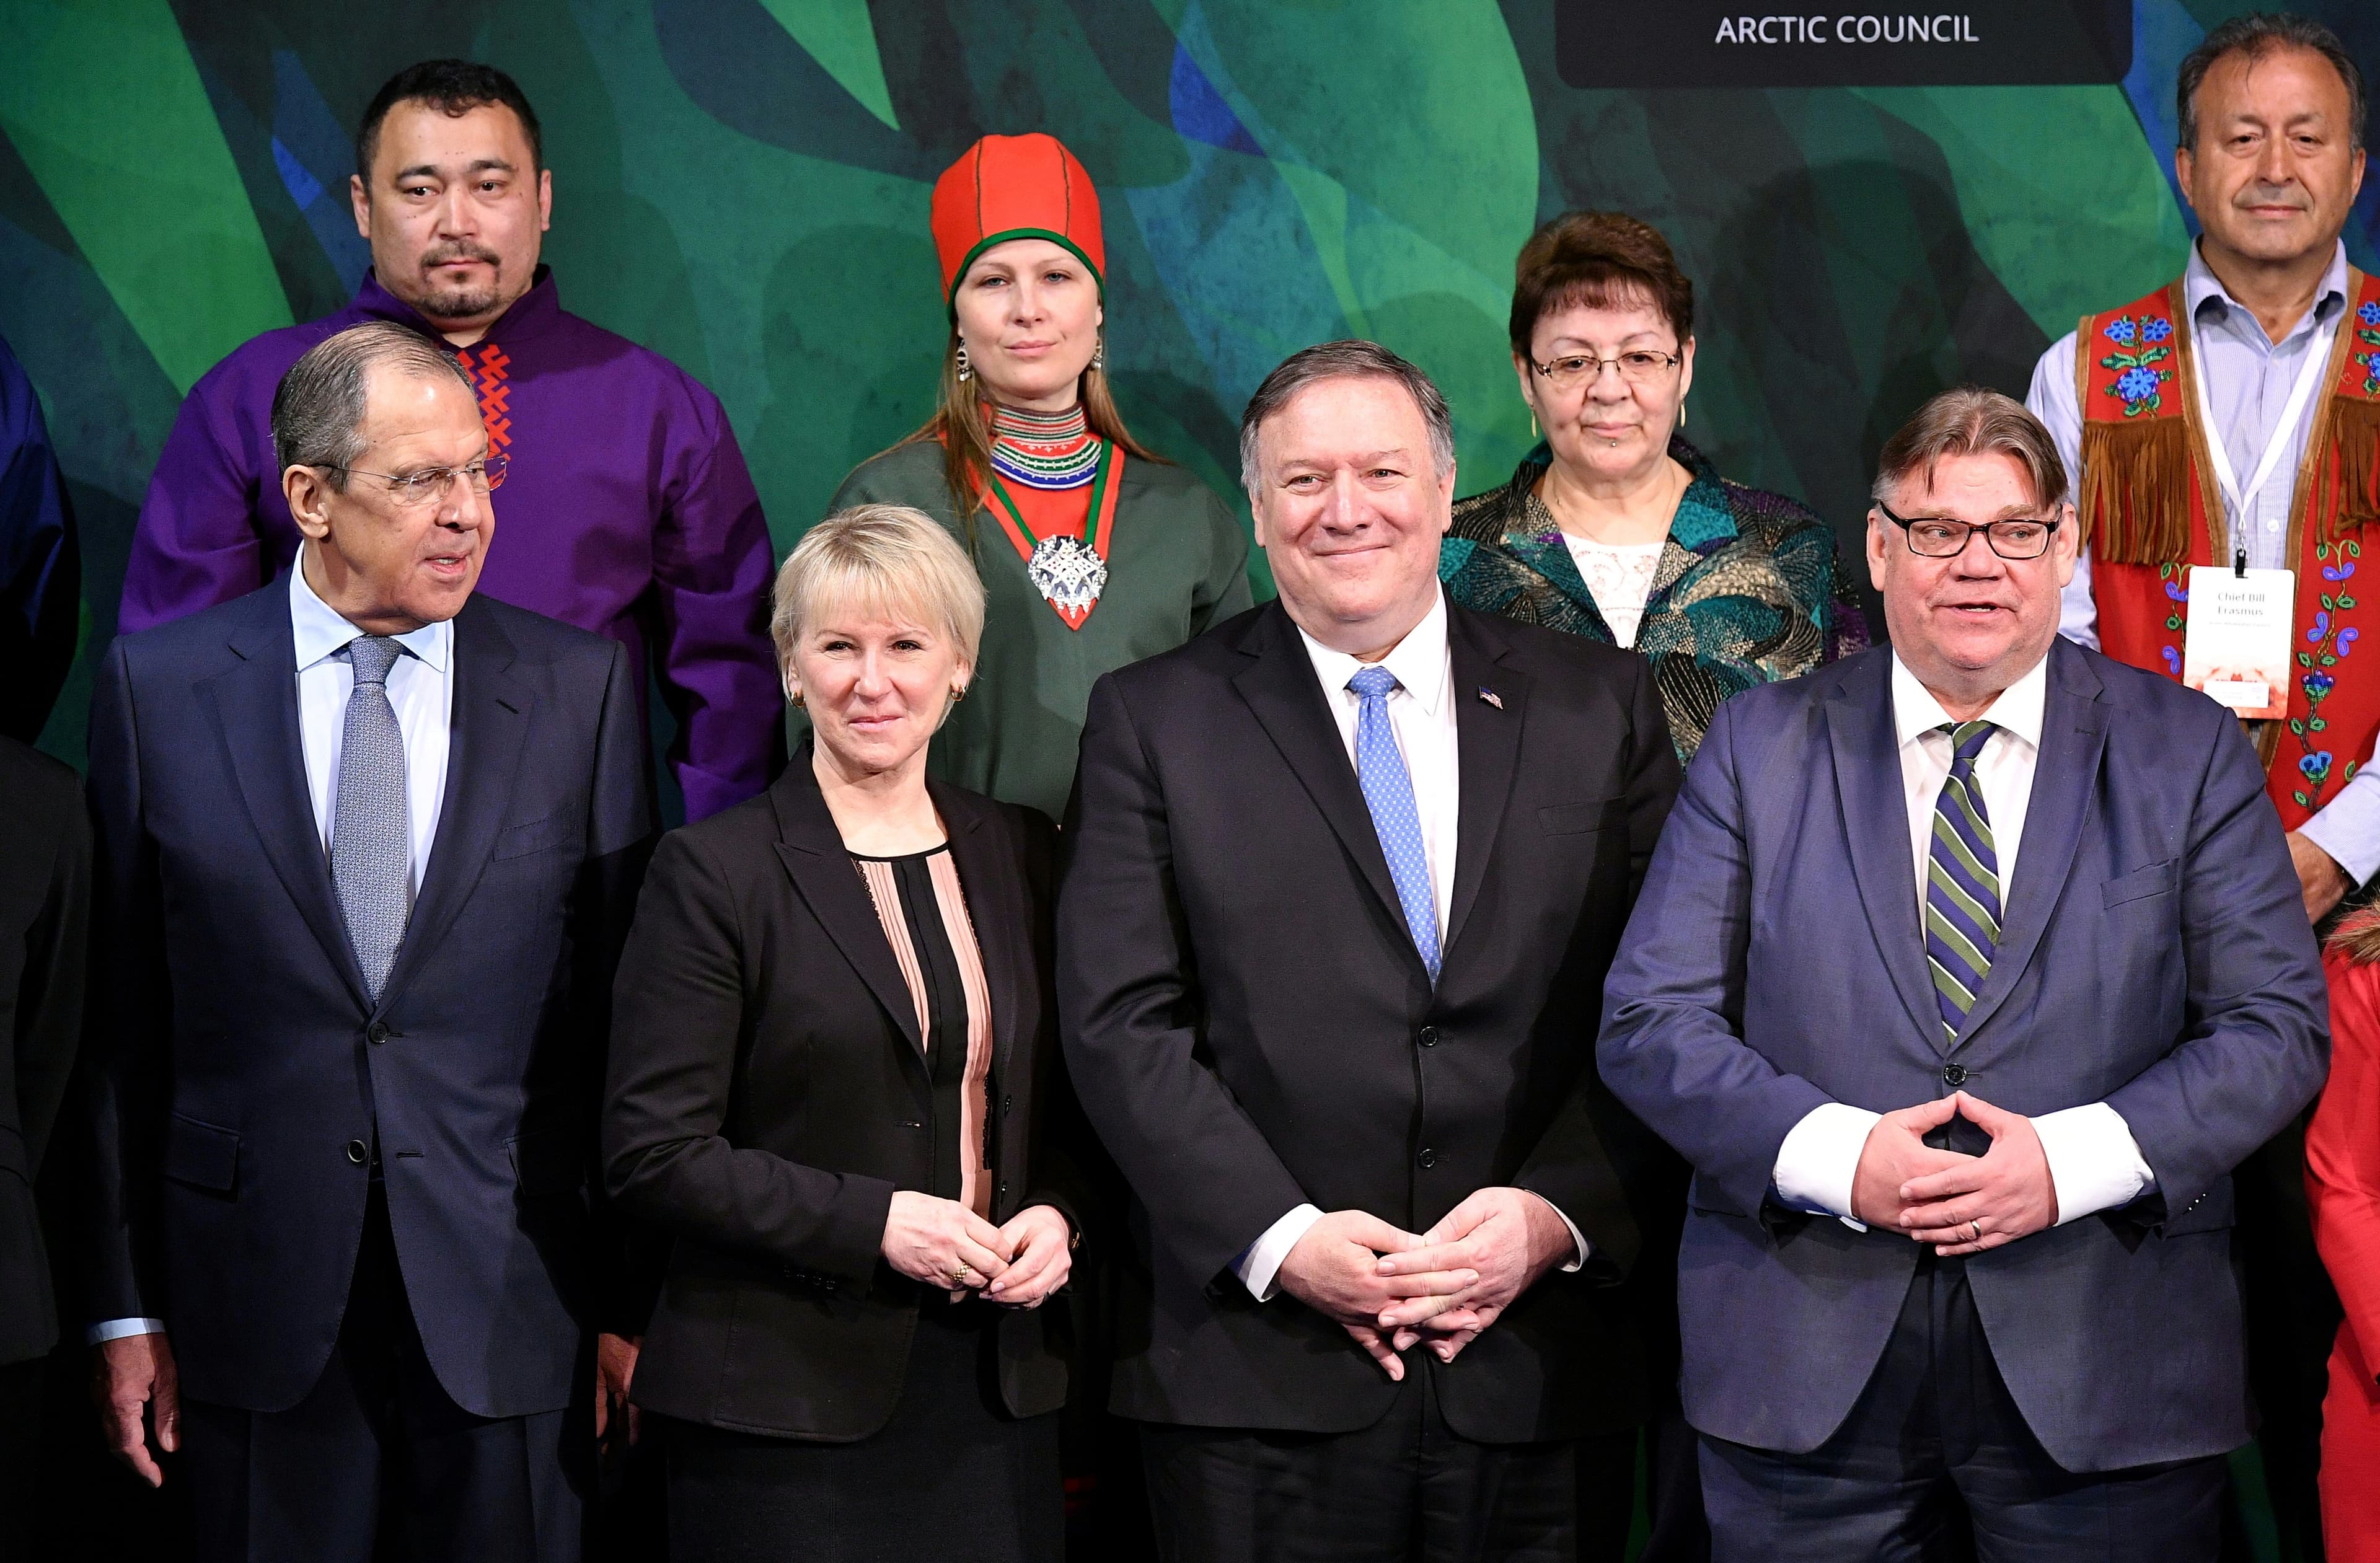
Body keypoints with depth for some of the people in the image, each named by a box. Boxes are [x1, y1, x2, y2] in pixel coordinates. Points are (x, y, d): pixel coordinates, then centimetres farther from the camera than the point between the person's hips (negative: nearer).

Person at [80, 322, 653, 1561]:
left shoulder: (581, 690, 0)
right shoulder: (159, 689, 0)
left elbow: (627, 1008, 1)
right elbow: (120, 1022, 1)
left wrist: (632, 1294, 1)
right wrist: (125, 1308, 0)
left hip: (503, 1293, 0)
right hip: (255, 1299, 0)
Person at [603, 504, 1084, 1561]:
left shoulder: (1022, 856, 10)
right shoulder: (714, 871, -5)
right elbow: (652, 1154, -10)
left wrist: (1058, 1217, -4)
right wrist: (875, 1221, -17)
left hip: (997, 1391, 4)